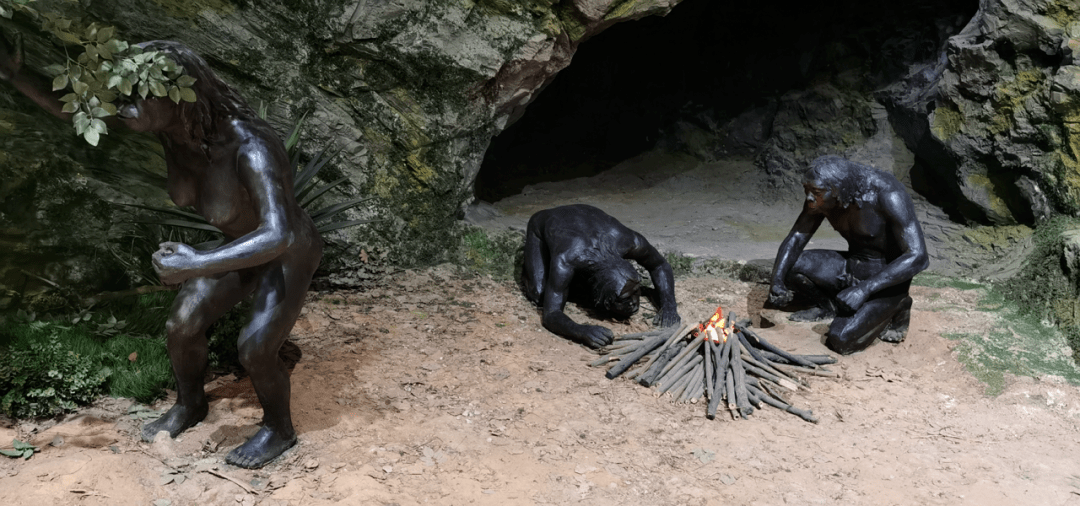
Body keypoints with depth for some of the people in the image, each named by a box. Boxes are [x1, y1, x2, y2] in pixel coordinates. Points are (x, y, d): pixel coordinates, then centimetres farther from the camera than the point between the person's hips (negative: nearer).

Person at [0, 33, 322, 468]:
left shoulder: (251, 147, -42)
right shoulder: (172, 119, -19)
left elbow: (278, 237, -50)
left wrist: (194, 265, -50)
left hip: (290, 254, -7)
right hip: (242, 246, 7)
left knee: (254, 351, -16)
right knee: (181, 326, 4)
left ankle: (279, 430, 14)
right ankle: (189, 406, 33)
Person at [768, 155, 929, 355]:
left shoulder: (888, 195, -27)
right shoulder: (822, 197, -10)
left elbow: (918, 257, -29)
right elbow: (795, 239, -4)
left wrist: (865, 288, -39)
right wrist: (777, 281, -22)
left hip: (887, 276, -6)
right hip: (850, 266, 6)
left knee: (842, 340, -25)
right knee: (788, 265, -16)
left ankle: (895, 309, 3)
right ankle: (828, 307, 11)